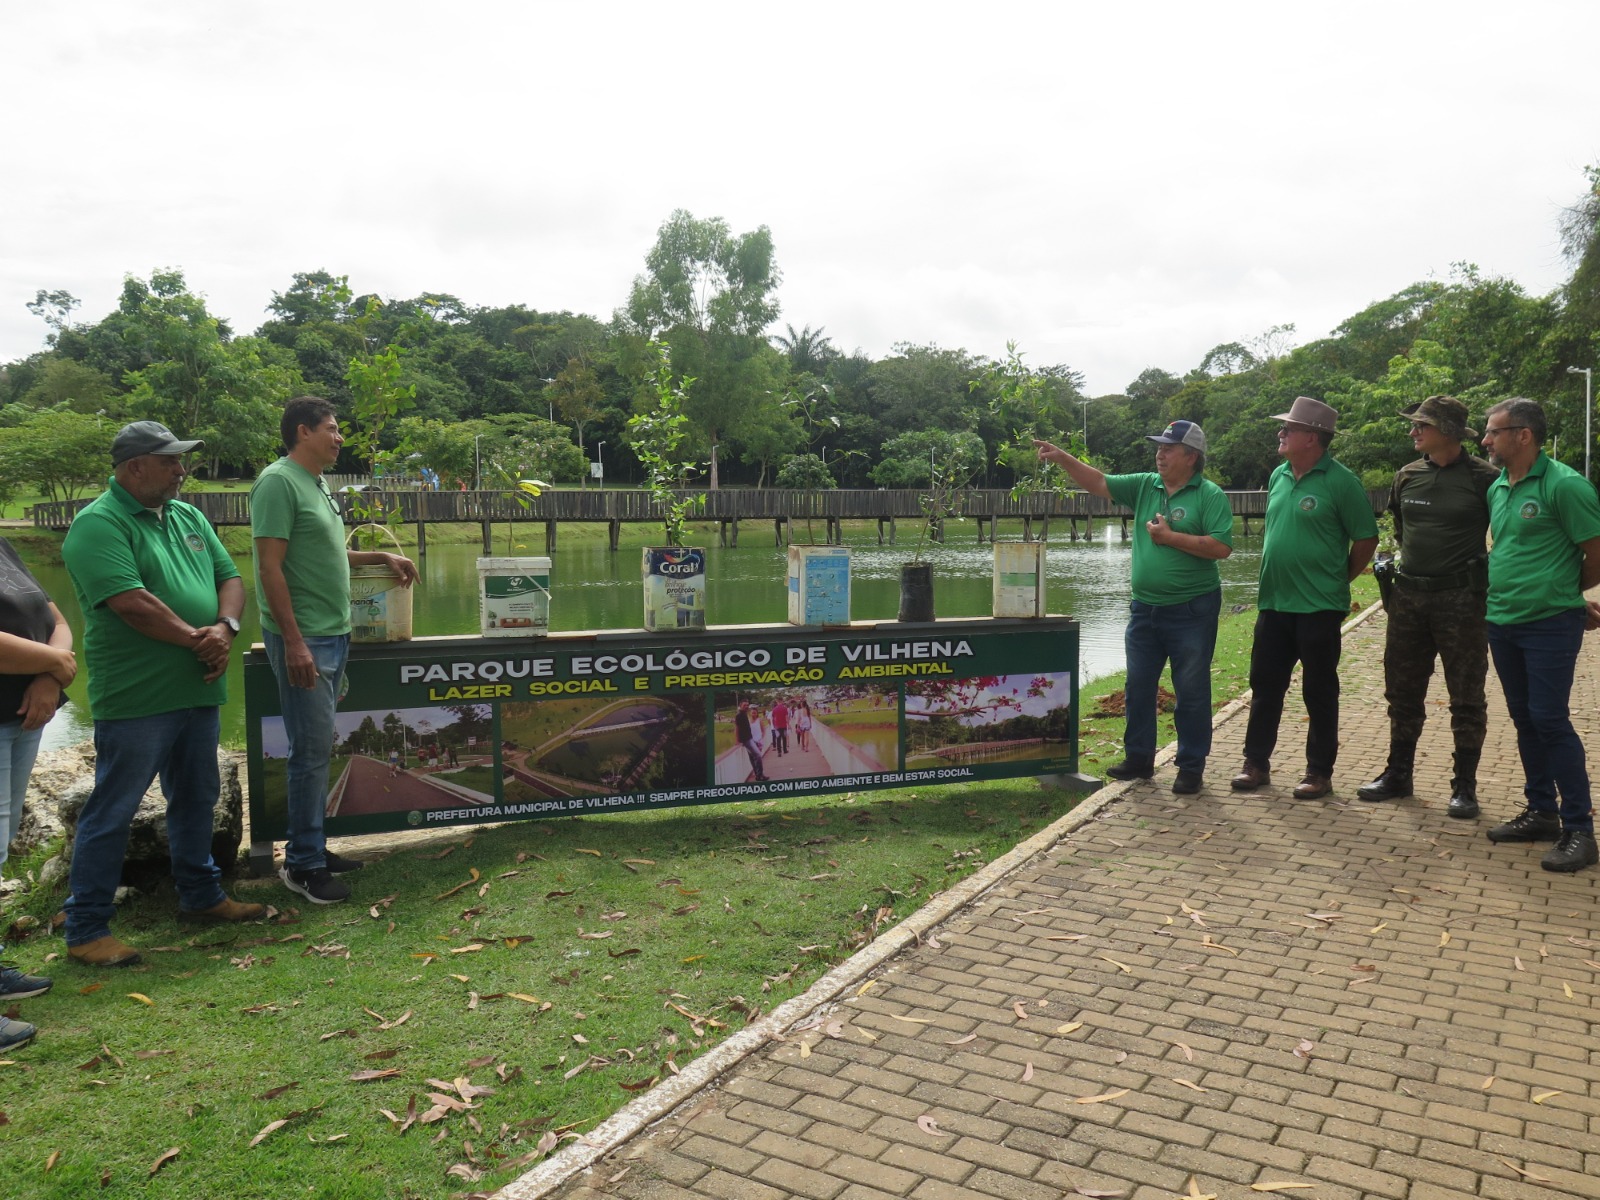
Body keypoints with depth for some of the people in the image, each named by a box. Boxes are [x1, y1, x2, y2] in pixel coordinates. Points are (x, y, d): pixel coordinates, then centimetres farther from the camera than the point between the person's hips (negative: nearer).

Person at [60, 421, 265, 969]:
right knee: (112, 812, 2)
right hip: (135, 697, -8)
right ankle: (86, 930, 13)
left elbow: (230, 579, 10)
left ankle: (201, 895, 35)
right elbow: (130, 602, -23)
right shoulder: (98, 525, -13)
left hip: (198, 691, 8)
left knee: (197, 799, 19)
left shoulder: (188, 517, 12)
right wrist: (197, 639, -15)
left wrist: (225, 628, -10)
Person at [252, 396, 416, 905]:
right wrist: (295, 642, -21)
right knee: (312, 750, -4)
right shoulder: (279, 482, -12)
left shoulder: (316, 484, 16)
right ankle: (304, 865, 5)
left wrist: (382, 556, 24)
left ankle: (313, 848, 24)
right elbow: (270, 566, -18)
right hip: (303, 639, -9)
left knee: (317, 748, 14)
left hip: (332, 635, 9)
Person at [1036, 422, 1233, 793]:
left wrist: (1170, 537, -18)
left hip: (1191, 611, -6)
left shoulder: (1210, 496, -9)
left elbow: (1221, 547, -18)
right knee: (1137, 689, 13)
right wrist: (1063, 458, -9)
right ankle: (1139, 759, 26)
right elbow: (1098, 483, 2)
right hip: (1145, 608, 6)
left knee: (1191, 693, 4)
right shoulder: (1144, 486, 7)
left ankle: (1191, 768, 15)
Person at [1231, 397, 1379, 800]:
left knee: (1319, 691, 5)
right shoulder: (1279, 476, 9)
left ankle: (1319, 773, 15)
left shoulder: (1340, 481, -12)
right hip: (1273, 602, 6)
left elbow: (1366, 539, -7)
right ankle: (1256, 763, 22)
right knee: (1265, 685, 11)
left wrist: (1337, 579, 0)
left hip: (1319, 606, -6)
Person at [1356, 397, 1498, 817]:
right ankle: (1398, 774, 24)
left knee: (1466, 697, 3)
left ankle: (1464, 786, 13)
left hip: (1461, 598, -5)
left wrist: (1487, 578, -5)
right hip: (1408, 597, 5)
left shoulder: (1484, 478, -8)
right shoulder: (1408, 476, 7)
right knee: (1402, 692, 12)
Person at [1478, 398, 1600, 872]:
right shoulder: (1497, 488, 9)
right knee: (1525, 721, 13)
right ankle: (1541, 813, 24)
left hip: (1549, 624, -7)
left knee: (1550, 721, -6)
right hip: (1502, 621, 7)